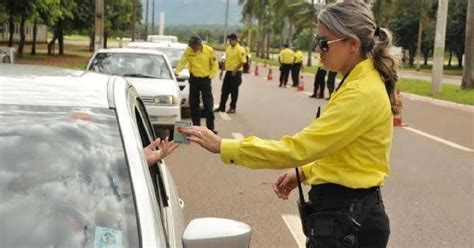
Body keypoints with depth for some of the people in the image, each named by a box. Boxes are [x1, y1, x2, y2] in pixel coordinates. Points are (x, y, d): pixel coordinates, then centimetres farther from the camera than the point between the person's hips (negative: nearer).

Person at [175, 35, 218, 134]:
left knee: (208, 104, -4)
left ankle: (211, 127, 0)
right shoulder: (188, 51, -7)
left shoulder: (209, 50, -8)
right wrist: (177, 71, -25)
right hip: (194, 79, 2)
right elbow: (182, 62, -9)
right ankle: (196, 125, 18)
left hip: (205, 79, -2)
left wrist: (211, 76, -6)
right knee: (194, 103, 7)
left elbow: (214, 65, 1)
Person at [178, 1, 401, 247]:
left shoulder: (362, 92, -21)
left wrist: (223, 146, -22)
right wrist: (304, 172, 11)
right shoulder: (358, 83, 13)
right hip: (346, 212, 10)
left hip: (347, 220, -10)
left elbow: (298, 147, -25)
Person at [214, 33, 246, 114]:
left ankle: (232, 108, 10)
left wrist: (235, 70, -18)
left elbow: (243, 62, -17)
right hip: (228, 72, 7)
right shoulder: (228, 48, 13)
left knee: (234, 91, 1)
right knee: (224, 90, 9)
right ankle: (221, 107, 16)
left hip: (235, 73, -7)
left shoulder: (240, 49, -12)